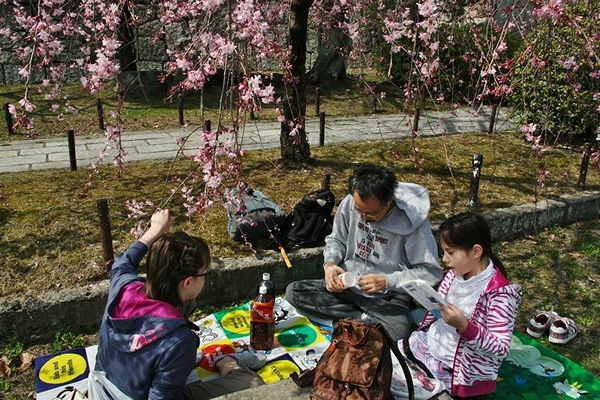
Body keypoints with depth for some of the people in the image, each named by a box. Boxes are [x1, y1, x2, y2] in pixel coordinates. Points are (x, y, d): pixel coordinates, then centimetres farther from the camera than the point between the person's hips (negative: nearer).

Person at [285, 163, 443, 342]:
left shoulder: (412, 221, -20)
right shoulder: (350, 203, -9)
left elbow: (431, 272, -15)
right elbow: (336, 239, 10)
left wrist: (388, 281, -25)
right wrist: (330, 263, -11)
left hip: (389, 297, -5)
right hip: (348, 285, 5)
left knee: (398, 332, -36)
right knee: (293, 291, -14)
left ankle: (354, 319, -8)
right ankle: (363, 318, -13)